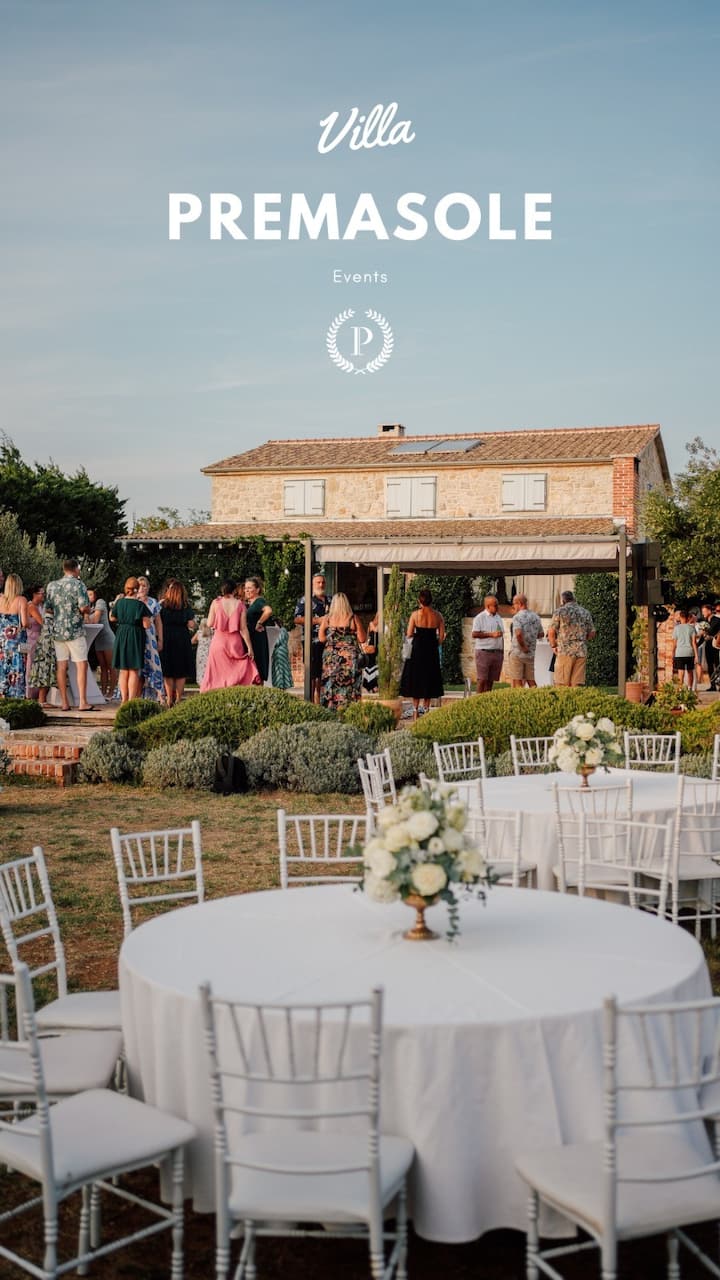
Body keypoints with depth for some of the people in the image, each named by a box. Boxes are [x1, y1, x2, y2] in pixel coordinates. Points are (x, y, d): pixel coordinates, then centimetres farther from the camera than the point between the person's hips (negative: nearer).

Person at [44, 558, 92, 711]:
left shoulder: (52, 586, 9)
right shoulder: (78, 585, -7)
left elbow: (47, 609, 12)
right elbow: (84, 607, -16)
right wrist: (87, 610, 6)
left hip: (57, 630, 5)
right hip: (75, 630, -5)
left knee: (61, 666, 5)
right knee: (81, 665, -2)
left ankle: (64, 703, 5)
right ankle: (83, 702, -6)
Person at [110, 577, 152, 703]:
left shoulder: (119, 602, 0)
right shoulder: (140, 604, -12)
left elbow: (112, 618, 15)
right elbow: (146, 625, -13)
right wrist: (149, 618, 6)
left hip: (121, 636, 4)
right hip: (136, 637, -4)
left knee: (123, 670, 11)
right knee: (134, 671, 1)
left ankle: (124, 699, 13)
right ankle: (132, 700, -2)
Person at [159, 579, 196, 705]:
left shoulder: (162, 605, -1)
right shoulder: (186, 607, -2)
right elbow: (191, 625, -5)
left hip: (166, 640, 1)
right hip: (182, 640, 0)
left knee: (168, 672, 8)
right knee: (181, 673, 6)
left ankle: (169, 699, 7)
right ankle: (178, 699, 4)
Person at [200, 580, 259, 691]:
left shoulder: (216, 603, -3)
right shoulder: (239, 604, -3)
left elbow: (209, 623, 0)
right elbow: (243, 628, -4)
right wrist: (249, 647, -1)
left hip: (219, 641, 0)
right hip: (235, 642, 0)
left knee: (218, 674, 7)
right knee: (237, 673, 7)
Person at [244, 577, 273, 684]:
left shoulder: (259, 601, -10)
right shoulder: (247, 603, 17)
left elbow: (268, 611, -31)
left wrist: (259, 623, -22)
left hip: (257, 638, -9)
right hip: (248, 638, 9)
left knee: (257, 670, -4)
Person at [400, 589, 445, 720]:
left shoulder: (415, 614, -8)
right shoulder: (438, 616, -2)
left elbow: (409, 635, -6)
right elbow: (441, 636, 0)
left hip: (417, 649, -2)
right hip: (432, 650, 2)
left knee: (416, 679, 7)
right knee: (429, 679, 12)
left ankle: (415, 710, 5)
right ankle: (426, 708, 12)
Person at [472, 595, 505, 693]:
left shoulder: (498, 618, 17)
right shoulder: (480, 617, -5)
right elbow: (474, 634, -15)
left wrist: (502, 651, 17)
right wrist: (491, 634, -17)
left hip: (497, 652, 6)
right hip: (484, 652, -6)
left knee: (491, 679, 6)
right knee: (482, 679, -9)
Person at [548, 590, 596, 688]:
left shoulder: (560, 611, 0)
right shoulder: (585, 613, 12)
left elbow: (551, 632, -4)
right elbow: (592, 634, 11)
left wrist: (553, 646, 10)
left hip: (565, 651, -4)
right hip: (582, 652, 4)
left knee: (562, 684, -2)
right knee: (577, 685, 4)